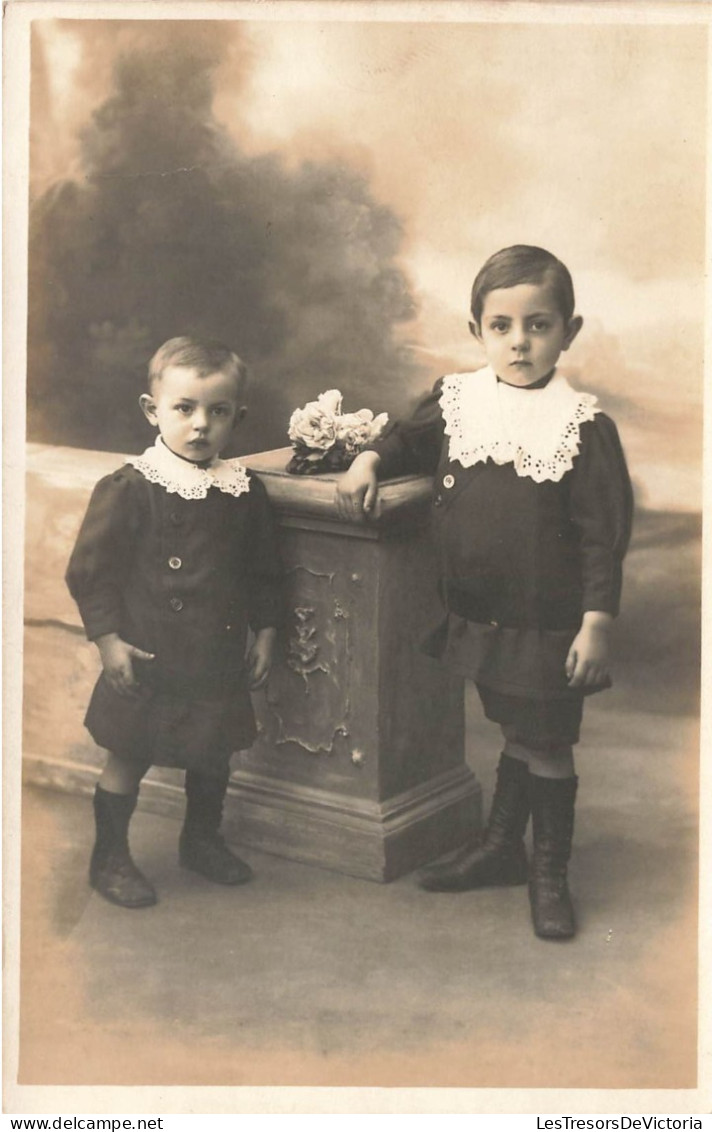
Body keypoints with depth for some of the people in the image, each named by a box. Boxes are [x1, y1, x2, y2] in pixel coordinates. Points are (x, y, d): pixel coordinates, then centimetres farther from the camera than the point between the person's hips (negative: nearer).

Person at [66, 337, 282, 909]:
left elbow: (265, 572, 12)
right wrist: (108, 638, -13)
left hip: (220, 658, 5)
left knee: (214, 755, 19)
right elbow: (90, 569, -10)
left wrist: (265, 633, 10)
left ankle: (203, 840, 42)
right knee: (129, 755, 7)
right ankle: (110, 858, 25)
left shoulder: (245, 490, 1)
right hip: (149, 660, -4)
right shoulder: (129, 489, -13)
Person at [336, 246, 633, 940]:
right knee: (513, 733, 21)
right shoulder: (457, 399, 0)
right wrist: (370, 461, 0)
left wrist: (597, 623, -15)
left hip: (547, 623, -4)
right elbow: (411, 439, 20)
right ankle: (500, 847, 39)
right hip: (476, 614, 4)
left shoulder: (583, 425, -14)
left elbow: (604, 534, -13)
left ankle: (551, 874, 28)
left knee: (546, 746, 10)